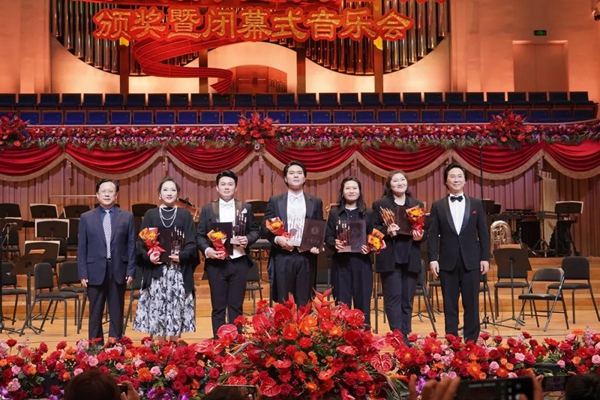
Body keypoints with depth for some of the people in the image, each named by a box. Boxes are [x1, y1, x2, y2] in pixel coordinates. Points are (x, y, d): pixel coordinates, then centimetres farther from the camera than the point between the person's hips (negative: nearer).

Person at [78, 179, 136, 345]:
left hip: (118, 271, 0)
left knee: (117, 312, 6)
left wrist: (131, 271, -3)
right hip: (96, 271, 0)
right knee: (95, 312, 6)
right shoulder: (86, 218, 5)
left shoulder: (127, 217, 5)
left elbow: (131, 245, 3)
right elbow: (82, 248, 3)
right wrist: (83, 273, -3)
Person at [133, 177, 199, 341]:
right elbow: (141, 242, 4)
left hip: (178, 272, 0)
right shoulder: (150, 214, 8)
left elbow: (191, 242, 2)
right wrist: (148, 256, -15)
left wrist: (182, 256, -16)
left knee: (176, 309, -1)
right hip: (156, 271, 0)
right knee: (156, 309, -2)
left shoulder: (185, 215, 8)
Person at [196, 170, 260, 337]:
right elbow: (199, 235, 2)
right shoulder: (208, 209, 4)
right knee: (218, 307, 6)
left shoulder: (246, 208, 7)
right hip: (216, 263, 0)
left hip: (239, 262, 1)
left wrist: (248, 239, -11)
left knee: (236, 306, 6)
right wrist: (207, 250, -16)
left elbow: (256, 230, 10)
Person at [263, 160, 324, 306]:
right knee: (283, 304, 4)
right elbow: (265, 226, 4)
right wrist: (277, 239, -15)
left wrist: (317, 245, -10)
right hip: (282, 257, -1)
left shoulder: (316, 202, 11)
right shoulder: (275, 201, 8)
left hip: (306, 257, 1)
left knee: (304, 304, 5)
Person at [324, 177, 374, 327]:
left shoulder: (368, 213, 7)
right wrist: (334, 243, -17)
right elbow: (327, 237, 4)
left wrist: (369, 247, -17)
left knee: (362, 302, 3)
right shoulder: (334, 213, 7)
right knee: (342, 303, 2)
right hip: (340, 263, 0)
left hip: (362, 262, 0)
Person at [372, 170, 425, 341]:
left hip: (411, 258, 3)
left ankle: (405, 337, 13)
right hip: (390, 258, -3)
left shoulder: (417, 204, 13)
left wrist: (420, 236, -6)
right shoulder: (380, 204, 3)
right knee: (393, 297, -7)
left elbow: (424, 230, 15)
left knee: (407, 299, 6)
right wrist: (387, 231, -18)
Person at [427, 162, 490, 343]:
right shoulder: (438, 206, 6)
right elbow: (433, 235, 2)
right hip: (447, 261, 0)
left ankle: (471, 340, 11)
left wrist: (485, 258, 0)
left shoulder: (476, 204, 8)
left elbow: (483, 233, 6)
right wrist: (433, 259, -7)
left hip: (471, 260, 0)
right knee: (450, 304, 4)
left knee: (471, 303, 3)